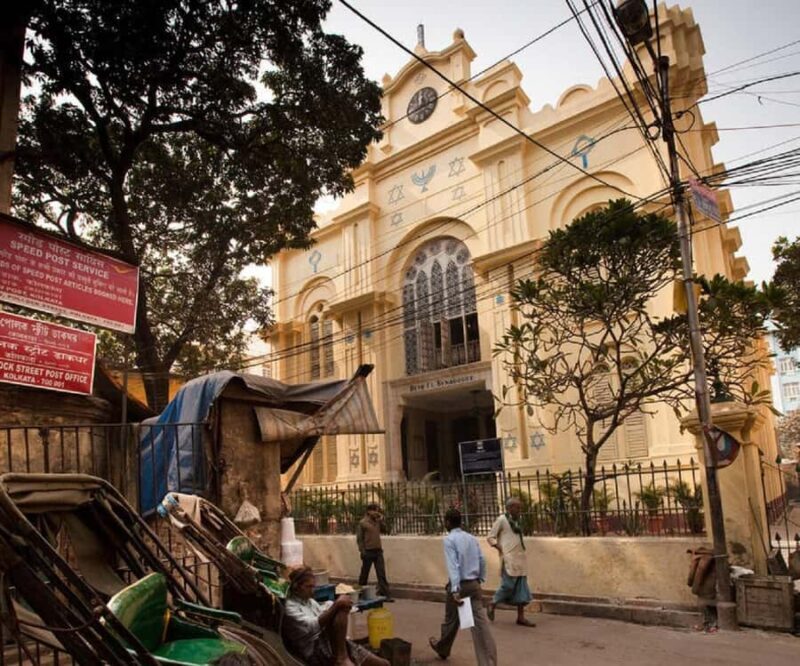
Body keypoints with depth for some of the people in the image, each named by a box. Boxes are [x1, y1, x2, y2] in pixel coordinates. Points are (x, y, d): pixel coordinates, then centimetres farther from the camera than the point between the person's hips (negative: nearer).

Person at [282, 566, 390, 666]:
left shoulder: (309, 601, 18)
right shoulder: (289, 607, -8)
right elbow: (312, 627, -22)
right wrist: (336, 605, -24)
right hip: (315, 651, -7)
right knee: (341, 611, -29)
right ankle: (342, 657, -22)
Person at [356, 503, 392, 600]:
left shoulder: (377, 522, 9)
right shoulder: (363, 523, -9)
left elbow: (384, 530, 13)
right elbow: (359, 539, -9)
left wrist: (381, 520, 2)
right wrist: (362, 551, -14)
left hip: (378, 551, 5)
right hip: (368, 552, -5)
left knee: (382, 573, 1)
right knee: (365, 573, 9)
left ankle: (385, 594, 1)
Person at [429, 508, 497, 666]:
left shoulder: (449, 539, -10)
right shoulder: (472, 538, 9)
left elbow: (453, 565, -20)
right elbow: (482, 561, 12)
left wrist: (455, 590, -25)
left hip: (459, 585, -4)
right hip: (474, 585, 5)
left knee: (451, 621, 17)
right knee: (481, 623, -3)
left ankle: (442, 648, 40)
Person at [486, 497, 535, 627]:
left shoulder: (516, 521, 13)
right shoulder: (502, 520, -8)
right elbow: (490, 537, -7)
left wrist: (522, 553, 10)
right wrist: (501, 549, -15)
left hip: (520, 557, 8)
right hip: (509, 559, -7)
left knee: (522, 587, 6)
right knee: (508, 585, -7)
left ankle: (521, 617, 10)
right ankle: (492, 605, 15)